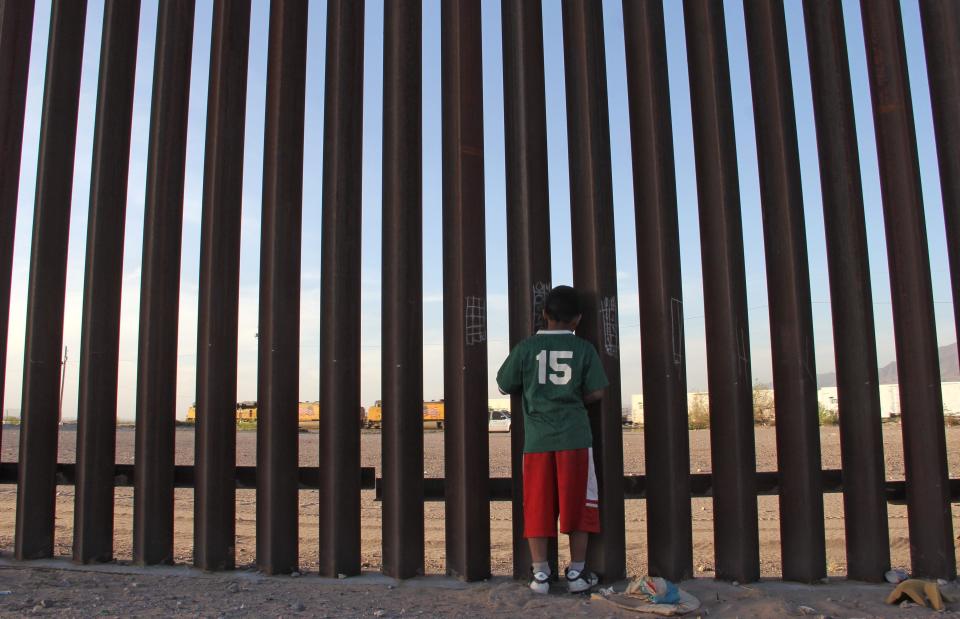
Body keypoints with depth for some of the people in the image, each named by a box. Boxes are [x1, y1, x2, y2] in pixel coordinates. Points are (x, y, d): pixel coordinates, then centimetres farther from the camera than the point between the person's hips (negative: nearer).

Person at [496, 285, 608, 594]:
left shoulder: (527, 347, 1)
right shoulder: (584, 349, 1)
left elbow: (505, 385, 7)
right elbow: (596, 392, -1)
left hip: (537, 439, 1)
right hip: (575, 437, 0)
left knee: (537, 507, 6)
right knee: (577, 505, 9)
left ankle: (540, 573, 11)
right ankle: (577, 572, 14)